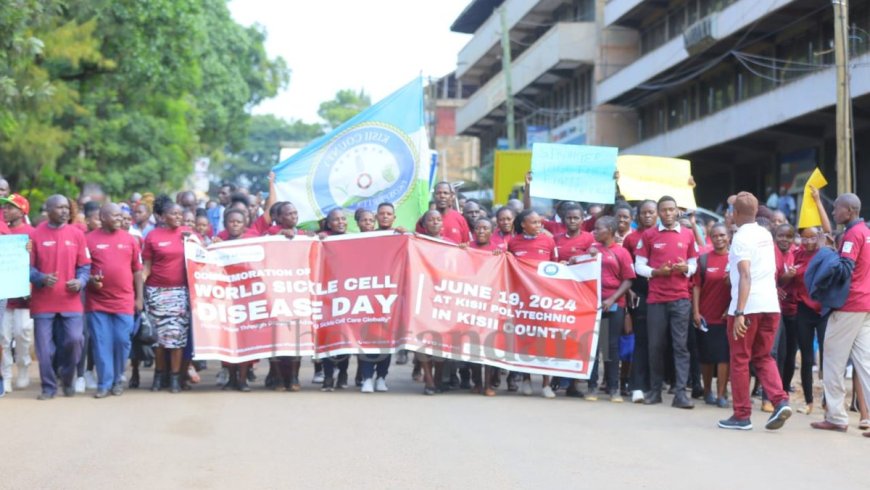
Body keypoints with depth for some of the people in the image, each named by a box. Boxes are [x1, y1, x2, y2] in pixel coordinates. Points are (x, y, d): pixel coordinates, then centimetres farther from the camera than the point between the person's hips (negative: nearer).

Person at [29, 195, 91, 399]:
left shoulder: (77, 234, 6)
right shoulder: (35, 235, -1)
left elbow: (85, 266, 8)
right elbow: (28, 267, -1)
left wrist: (80, 282, -11)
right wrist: (41, 279, -19)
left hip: (70, 300, 1)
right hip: (43, 301, -1)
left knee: (75, 339, -10)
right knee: (44, 346, 0)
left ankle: (67, 379, 15)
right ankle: (49, 387, 16)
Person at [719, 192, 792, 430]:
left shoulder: (741, 237, -10)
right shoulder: (766, 235, 13)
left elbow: (745, 275, -20)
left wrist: (739, 312, -24)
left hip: (747, 307, -7)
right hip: (770, 305, 7)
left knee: (740, 360, 5)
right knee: (763, 357, 15)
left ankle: (742, 415, 8)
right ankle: (780, 401, -5)